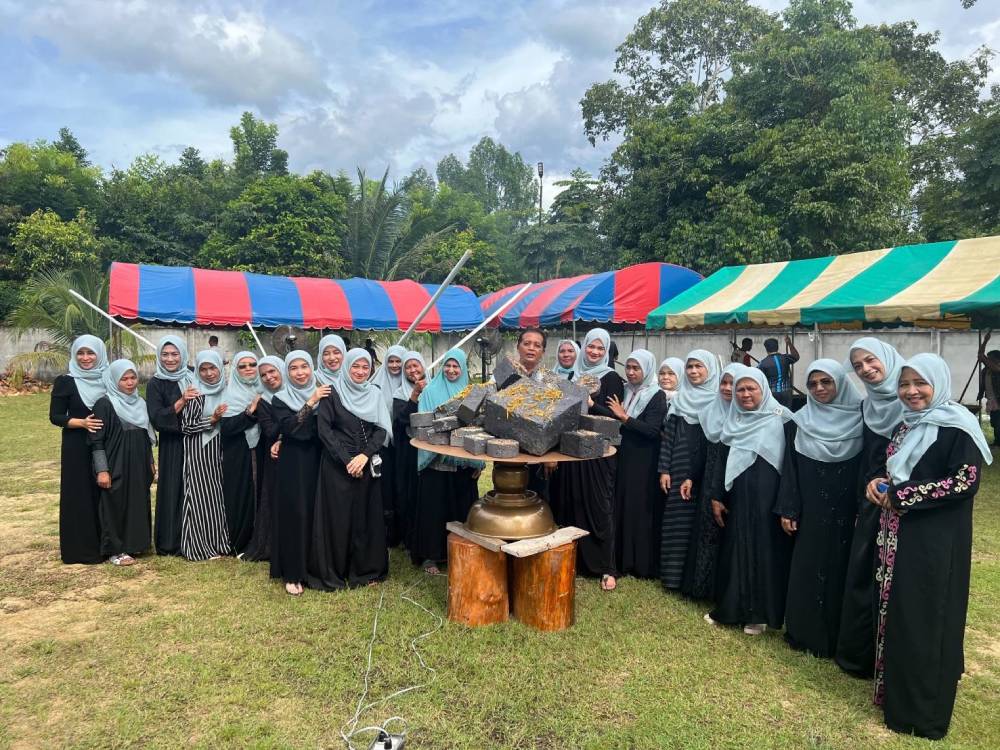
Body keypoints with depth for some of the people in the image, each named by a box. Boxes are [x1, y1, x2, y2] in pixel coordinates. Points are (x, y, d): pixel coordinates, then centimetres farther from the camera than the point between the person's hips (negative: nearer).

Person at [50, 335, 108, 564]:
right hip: (77, 448, -3)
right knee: (79, 495, 1)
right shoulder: (65, 382, -4)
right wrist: (82, 422, -20)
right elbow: (55, 416, -6)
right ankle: (80, 548, 10)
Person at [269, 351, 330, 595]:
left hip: (317, 461, 2)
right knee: (294, 515, -2)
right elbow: (288, 427, -19)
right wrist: (310, 403, -21)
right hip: (293, 464, -2)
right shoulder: (280, 399, 0)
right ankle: (292, 574, 7)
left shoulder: (323, 393, 6)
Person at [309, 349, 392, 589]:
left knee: (366, 516, 7)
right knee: (337, 517, 0)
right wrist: (347, 460, -14)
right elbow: (324, 429, -8)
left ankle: (365, 569, 19)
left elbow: (382, 430, 2)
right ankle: (332, 572, 14)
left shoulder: (375, 394, 8)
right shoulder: (333, 393, -2)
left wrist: (364, 455, -13)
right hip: (337, 466, -3)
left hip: (368, 465, 3)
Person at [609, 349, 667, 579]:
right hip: (624, 458, 6)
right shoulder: (625, 391, 9)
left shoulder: (657, 396, -8)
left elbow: (652, 430, -18)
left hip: (644, 463, -6)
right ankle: (623, 559, 21)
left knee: (641, 509, 0)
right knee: (622, 507, 9)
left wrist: (625, 417, -18)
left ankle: (643, 563, 12)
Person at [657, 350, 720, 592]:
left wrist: (694, 477, -9)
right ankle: (674, 574, 12)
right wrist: (664, 470, 0)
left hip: (705, 472, -3)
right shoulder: (679, 398, 9)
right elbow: (668, 435, 8)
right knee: (676, 520, 4)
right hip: (679, 470, 3)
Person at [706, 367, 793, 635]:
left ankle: (759, 613, 15)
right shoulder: (733, 420, 8)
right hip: (737, 497, 4)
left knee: (763, 550, 2)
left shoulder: (780, 419, -5)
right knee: (734, 549, 10)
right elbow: (722, 460, 11)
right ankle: (728, 608, 22)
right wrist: (716, 497, 7)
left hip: (766, 498, -4)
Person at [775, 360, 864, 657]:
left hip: (847, 513, -1)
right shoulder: (799, 422, 2)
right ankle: (806, 632, 19)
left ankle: (840, 636, 21)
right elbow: (790, 469, 2)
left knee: (842, 571, 7)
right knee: (808, 571, 6)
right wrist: (787, 510, -2)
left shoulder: (859, 419, -2)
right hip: (811, 513, 1)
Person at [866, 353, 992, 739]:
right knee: (896, 612, 15)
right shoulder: (906, 424, 11)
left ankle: (923, 710, 17)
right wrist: (876, 482, -3)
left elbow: (966, 482, -20)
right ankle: (897, 690, 32)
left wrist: (899, 495, -18)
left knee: (925, 619, 2)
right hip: (897, 535, 7)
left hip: (935, 540, -7)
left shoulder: (957, 427, -12)